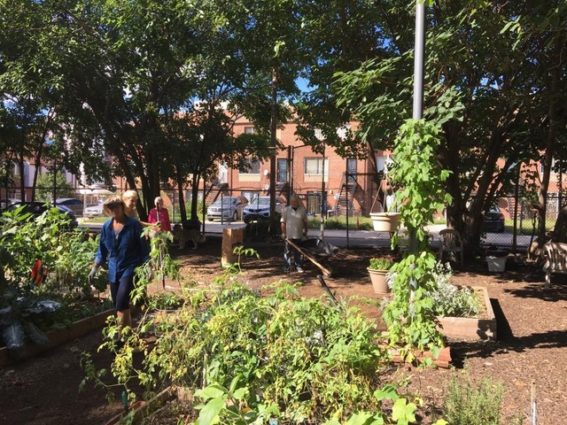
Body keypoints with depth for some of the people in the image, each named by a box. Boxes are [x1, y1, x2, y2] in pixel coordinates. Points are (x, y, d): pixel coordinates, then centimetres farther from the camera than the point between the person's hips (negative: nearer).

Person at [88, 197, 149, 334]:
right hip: (113, 271, 6)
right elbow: (102, 250, 13)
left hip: (129, 269, -5)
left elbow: (143, 248, -5)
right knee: (117, 305, 12)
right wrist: (94, 268, 9)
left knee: (121, 303, -16)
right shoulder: (106, 226, 4)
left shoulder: (134, 225, -9)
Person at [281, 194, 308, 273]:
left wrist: (305, 231, 13)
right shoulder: (286, 210, -1)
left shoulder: (302, 210, 5)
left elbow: (305, 222, 13)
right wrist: (283, 233, -7)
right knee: (289, 251, 5)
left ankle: (299, 266, 12)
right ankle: (289, 265, 15)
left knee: (298, 251, 5)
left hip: (298, 235, 2)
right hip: (289, 235, -1)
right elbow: (283, 222, -2)